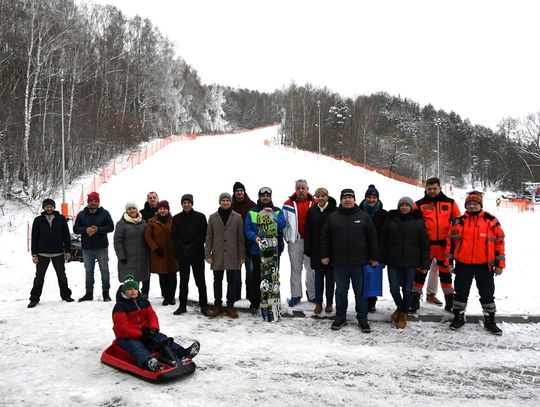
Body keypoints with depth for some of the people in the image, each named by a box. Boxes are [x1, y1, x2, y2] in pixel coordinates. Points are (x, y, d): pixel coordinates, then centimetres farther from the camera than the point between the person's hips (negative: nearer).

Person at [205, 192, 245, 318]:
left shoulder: (237, 217, 3)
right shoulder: (213, 217, 6)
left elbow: (241, 237, 3)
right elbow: (209, 237, 6)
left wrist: (242, 256, 0)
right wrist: (207, 254, -1)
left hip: (232, 255, -1)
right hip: (217, 255, 1)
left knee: (232, 282, 5)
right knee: (217, 281, 9)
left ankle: (230, 306, 17)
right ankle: (217, 306, 20)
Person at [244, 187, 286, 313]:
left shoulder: (278, 211, 7)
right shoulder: (252, 212, 5)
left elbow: (282, 225, -8)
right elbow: (247, 228, 0)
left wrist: (272, 215, -21)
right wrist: (255, 237, -19)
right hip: (257, 249, -1)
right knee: (256, 276, 4)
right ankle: (254, 303, 17)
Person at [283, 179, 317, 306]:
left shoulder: (315, 204, 4)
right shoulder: (288, 204, 3)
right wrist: (287, 237, -1)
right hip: (295, 241, 0)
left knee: (312, 268, 8)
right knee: (295, 269, 7)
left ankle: (312, 294, 21)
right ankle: (295, 295, 17)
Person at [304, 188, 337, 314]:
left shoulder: (334, 210, -7)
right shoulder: (311, 211, 5)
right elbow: (308, 231, 6)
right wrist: (307, 249, 1)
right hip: (316, 249, 3)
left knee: (330, 276, 9)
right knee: (318, 277, 9)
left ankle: (329, 303, 21)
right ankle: (318, 303, 17)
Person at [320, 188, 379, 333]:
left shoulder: (364, 217, 3)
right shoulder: (333, 217, 5)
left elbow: (372, 238, 4)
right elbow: (325, 238, 8)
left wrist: (374, 258, 2)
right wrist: (324, 255, 3)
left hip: (359, 263, -1)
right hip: (339, 263, 1)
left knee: (360, 292, 8)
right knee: (341, 292, 12)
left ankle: (362, 319, 21)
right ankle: (340, 318, 25)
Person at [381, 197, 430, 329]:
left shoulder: (418, 221, 0)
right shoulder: (390, 219, 2)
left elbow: (424, 244, 2)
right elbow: (382, 239, 4)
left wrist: (424, 263, -2)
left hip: (411, 262, -1)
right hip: (393, 261, 1)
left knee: (407, 290, 7)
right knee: (394, 289, 2)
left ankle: (403, 314, 28)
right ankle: (400, 307, 33)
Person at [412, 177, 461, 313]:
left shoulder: (450, 203, 6)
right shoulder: (419, 204, 2)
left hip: (444, 245, 2)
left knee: (445, 273, 13)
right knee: (421, 272, 3)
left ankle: (450, 301, 26)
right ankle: (415, 300, 14)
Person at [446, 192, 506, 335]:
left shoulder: (491, 221, -2)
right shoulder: (459, 222, 3)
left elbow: (499, 241, 0)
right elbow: (451, 242, 7)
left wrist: (500, 264, -2)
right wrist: (449, 261, 5)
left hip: (485, 265, -1)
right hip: (463, 264, 1)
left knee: (487, 294, 10)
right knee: (461, 292, 10)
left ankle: (490, 321, 24)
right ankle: (459, 317, 25)